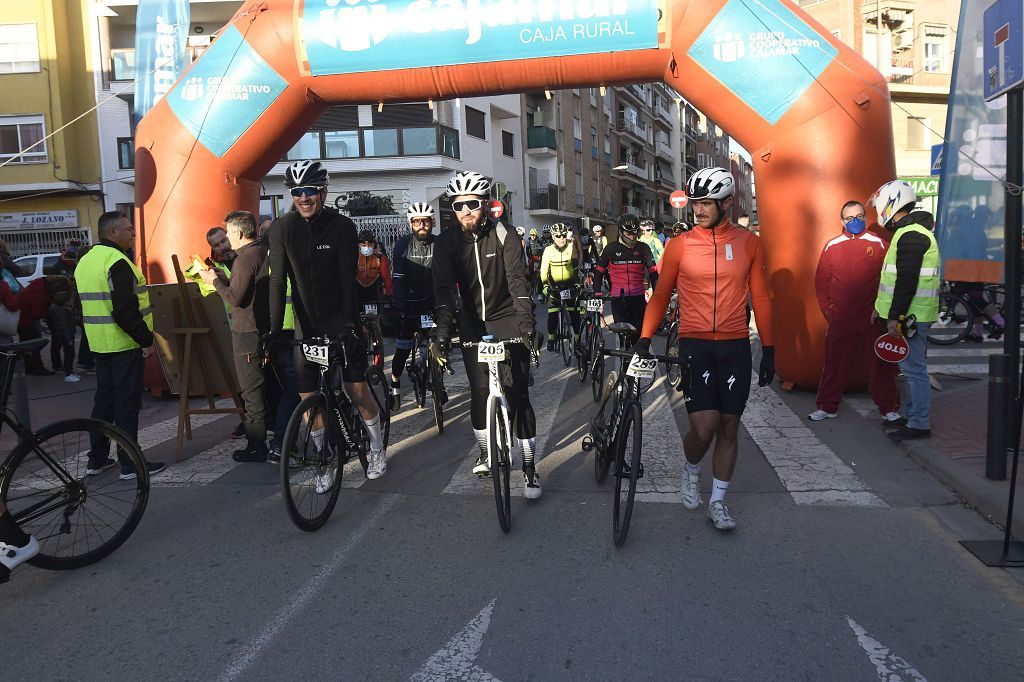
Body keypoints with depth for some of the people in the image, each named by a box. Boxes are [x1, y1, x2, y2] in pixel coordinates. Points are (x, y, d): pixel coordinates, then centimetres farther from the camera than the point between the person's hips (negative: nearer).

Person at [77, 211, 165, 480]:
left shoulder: (85, 261, 14)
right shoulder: (117, 262, -17)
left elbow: (85, 306, 20)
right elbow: (125, 311, -24)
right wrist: (146, 339, -17)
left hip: (99, 344, 9)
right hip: (124, 344, -9)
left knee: (104, 399, 16)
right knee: (127, 403, -3)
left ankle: (96, 460, 23)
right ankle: (130, 465, 2)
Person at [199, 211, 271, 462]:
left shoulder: (245, 258, -17)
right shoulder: (264, 253, 11)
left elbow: (236, 298, -20)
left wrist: (215, 281, -6)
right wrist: (224, 279, 14)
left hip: (247, 332, -9)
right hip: (264, 327, 9)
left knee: (251, 390, -3)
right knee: (265, 385, 18)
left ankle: (256, 446, 4)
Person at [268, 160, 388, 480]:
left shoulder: (342, 226, -10)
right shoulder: (281, 228, -5)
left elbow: (347, 279, -15)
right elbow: (277, 281, -9)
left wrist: (349, 323, -23)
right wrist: (275, 330, -14)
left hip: (341, 318, -2)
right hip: (306, 321, 3)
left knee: (356, 387, -2)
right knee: (307, 397, 2)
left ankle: (377, 448, 21)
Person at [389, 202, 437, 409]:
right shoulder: (403, 244, -8)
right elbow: (397, 277, -13)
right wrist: (400, 304, -21)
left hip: (430, 301, 2)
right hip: (408, 303, -2)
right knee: (402, 350, -2)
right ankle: (395, 389, 14)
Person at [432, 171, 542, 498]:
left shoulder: (503, 235, -12)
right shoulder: (447, 242, -7)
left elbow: (518, 280, -20)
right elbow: (444, 289, -16)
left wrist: (527, 324, -32)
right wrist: (442, 333, -28)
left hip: (507, 319, -2)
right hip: (472, 324, 2)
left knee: (517, 393, -7)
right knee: (479, 391, 1)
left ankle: (530, 467, 1)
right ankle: (485, 452, 25)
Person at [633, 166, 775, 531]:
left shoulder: (748, 243, 4)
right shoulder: (679, 245, -1)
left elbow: (760, 297, 8)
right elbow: (661, 294, 6)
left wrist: (769, 349, 7)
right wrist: (644, 339, -3)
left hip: (736, 347, 2)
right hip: (694, 344, -2)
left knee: (729, 427, 8)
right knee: (704, 427, -11)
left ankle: (718, 502, 23)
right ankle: (690, 471, 22)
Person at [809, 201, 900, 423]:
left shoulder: (879, 244, 1)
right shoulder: (832, 246, 5)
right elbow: (821, 282, 8)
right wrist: (827, 310, 3)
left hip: (872, 318, -1)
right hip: (840, 319, 1)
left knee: (880, 363, 6)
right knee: (835, 363, 6)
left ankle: (889, 408, 18)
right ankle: (827, 407, 18)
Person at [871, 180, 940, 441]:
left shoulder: (912, 236, -17)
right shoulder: (909, 232, 17)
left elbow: (907, 281, -23)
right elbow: (896, 277, 23)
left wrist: (896, 316, -22)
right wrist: (881, 306, 25)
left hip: (911, 316, -11)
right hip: (908, 314, 11)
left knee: (914, 368, -5)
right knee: (912, 367, 17)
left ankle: (919, 424, 2)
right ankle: (913, 416, 27)